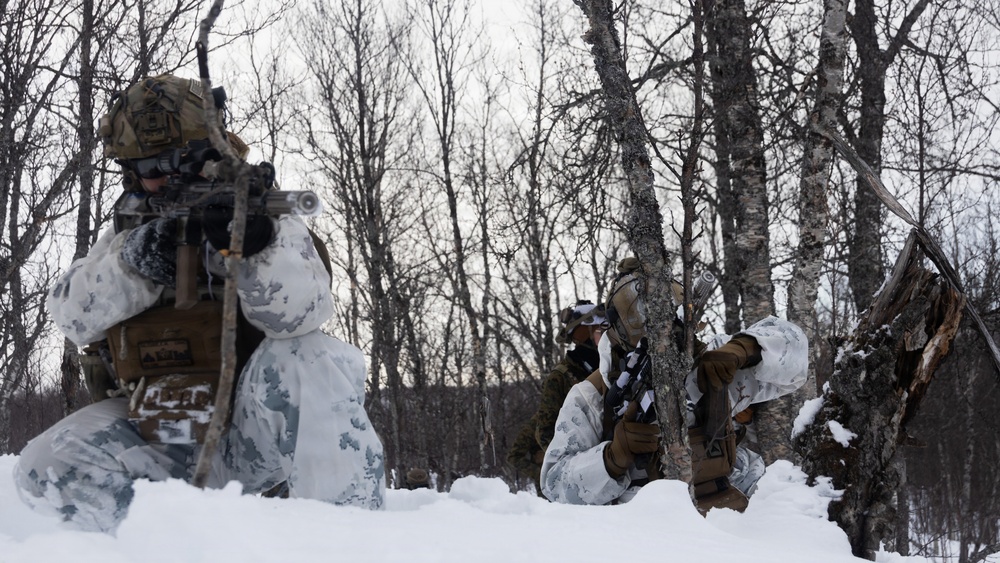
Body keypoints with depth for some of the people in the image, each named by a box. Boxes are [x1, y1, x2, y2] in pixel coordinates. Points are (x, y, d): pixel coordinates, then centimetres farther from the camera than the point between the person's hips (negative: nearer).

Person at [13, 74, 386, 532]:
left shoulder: (263, 216, 1)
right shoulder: (129, 231, 14)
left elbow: (300, 313, -18)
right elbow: (72, 314, 0)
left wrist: (255, 244, -37)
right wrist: (129, 263, -19)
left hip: (249, 433, -3)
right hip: (152, 438, 3)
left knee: (315, 362, -32)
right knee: (46, 469, -21)